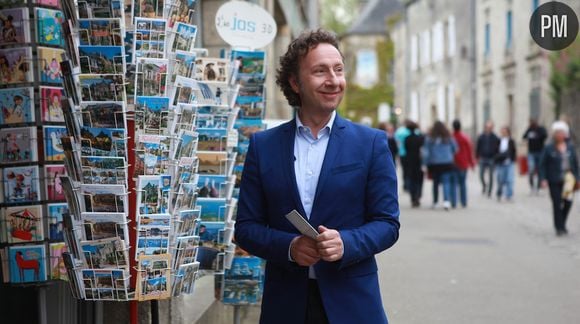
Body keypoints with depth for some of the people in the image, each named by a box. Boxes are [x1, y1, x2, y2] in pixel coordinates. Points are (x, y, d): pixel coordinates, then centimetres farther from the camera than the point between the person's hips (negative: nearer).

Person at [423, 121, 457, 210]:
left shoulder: (429, 139, -5)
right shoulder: (449, 138, -2)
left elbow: (426, 152, -6)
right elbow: (455, 149, 6)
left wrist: (426, 164, 0)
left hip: (434, 165, 1)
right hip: (447, 164, -1)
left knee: (435, 182, 13)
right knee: (446, 182, -3)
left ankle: (435, 201, 22)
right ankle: (446, 200, -21)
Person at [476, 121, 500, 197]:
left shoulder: (495, 138, -3)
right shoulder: (481, 137, 2)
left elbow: (498, 149, 1)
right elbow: (477, 148, 9)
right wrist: (477, 157, 7)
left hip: (491, 159, -1)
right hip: (483, 159, 1)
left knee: (491, 176, 2)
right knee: (481, 175, -2)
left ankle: (489, 191, 12)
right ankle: (484, 185, 28)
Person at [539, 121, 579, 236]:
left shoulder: (570, 147, 8)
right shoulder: (549, 148, -3)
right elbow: (542, 164, -3)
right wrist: (543, 179, -12)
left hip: (568, 178, 3)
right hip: (554, 181, -3)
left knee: (568, 201, -4)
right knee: (557, 203, -1)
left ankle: (562, 223, 19)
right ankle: (559, 227, 8)